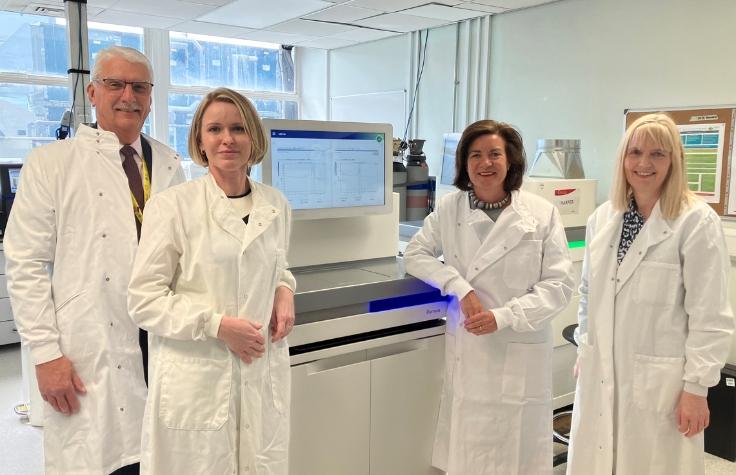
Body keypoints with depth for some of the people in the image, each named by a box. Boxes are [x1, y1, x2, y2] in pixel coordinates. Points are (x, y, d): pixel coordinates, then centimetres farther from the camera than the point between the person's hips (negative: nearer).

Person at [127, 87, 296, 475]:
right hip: (197, 380, -4)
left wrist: (285, 291, 2)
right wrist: (217, 325, -16)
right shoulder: (172, 206, -7)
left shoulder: (276, 205, 7)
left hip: (264, 373, 4)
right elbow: (144, 300, -7)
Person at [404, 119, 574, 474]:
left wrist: (502, 317, -17)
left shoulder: (542, 213, -6)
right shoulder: (449, 208, 1)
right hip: (465, 350, 2)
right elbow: (415, 254, 5)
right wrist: (460, 288, -11)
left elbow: (559, 285, -5)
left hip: (519, 353, -1)